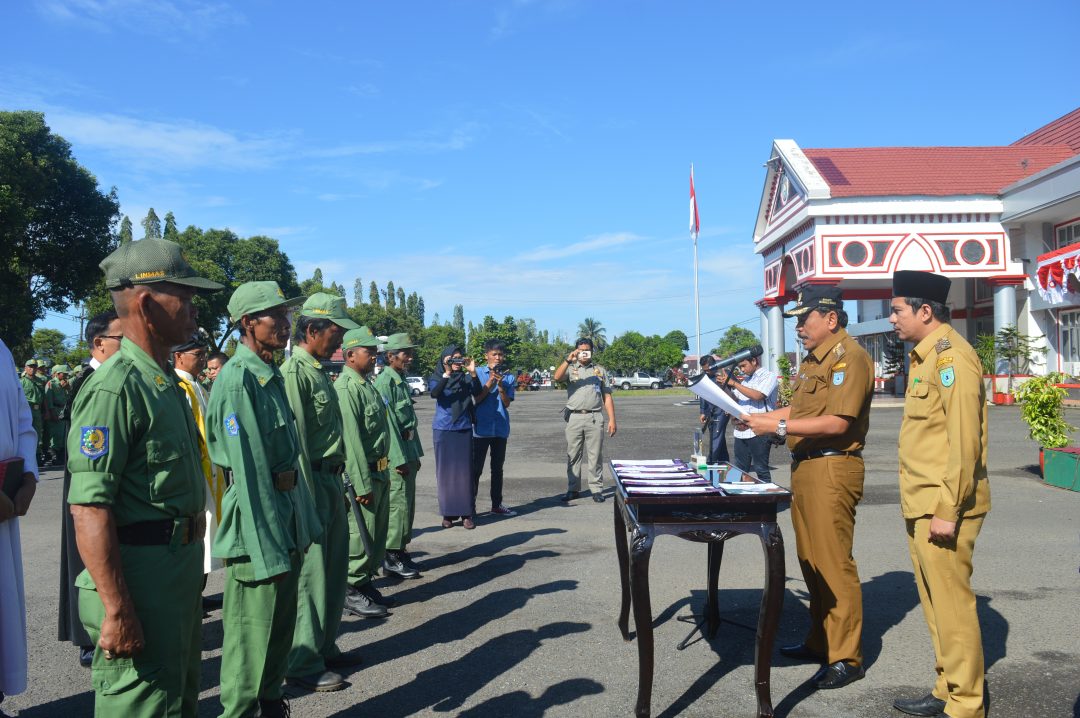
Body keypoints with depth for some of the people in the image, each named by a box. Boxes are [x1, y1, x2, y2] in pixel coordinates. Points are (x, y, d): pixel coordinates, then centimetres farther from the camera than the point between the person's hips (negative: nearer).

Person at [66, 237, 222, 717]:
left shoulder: (168, 383, 12)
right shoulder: (115, 387, -18)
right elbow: (89, 508, -24)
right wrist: (117, 610, -25)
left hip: (182, 570, 10)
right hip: (139, 580, -10)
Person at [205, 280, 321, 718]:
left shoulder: (272, 374, 11)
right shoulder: (238, 378, -18)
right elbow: (248, 469, -22)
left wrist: (302, 517, 14)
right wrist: (266, 548, -23)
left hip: (287, 508, 9)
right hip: (257, 517, -9)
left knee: (281, 621, 20)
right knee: (252, 628, 4)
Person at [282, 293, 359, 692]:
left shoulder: (319, 371, 14)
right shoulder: (294, 372, -15)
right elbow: (295, 441, -18)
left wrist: (337, 485, 15)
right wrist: (308, 498, -18)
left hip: (331, 480, 9)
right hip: (312, 482, -9)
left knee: (334, 571, 16)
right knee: (311, 575, -2)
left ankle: (325, 648, 30)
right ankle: (303, 665, 10)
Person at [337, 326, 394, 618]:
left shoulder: (368, 384, 13)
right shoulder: (346, 389, -17)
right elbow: (351, 441, -21)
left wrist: (381, 476, 17)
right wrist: (363, 485, -21)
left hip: (380, 471, 10)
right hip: (361, 473, -9)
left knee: (377, 533, 16)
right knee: (360, 534, -1)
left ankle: (366, 583, 29)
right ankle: (352, 592, 12)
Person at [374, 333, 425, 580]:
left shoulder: (401, 381, 15)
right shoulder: (385, 382, -14)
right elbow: (388, 423, -18)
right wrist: (400, 459, -19)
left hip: (408, 452, 9)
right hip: (396, 454, -9)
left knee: (407, 503, 14)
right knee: (398, 504, -6)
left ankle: (400, 550, 23)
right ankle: (392, 557, 2)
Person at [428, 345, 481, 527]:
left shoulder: (466, 378, 5)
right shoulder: (436, 377, 1)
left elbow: (477, 392, -12)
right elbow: (434, 393, -19)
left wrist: (473, 373, -24)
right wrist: (447, 373, -29)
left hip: (464, 429, 1)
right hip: (443, 429, -1)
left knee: (465, 470, 0)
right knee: (445, 470, 3)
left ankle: (467, 513, 4)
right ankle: (448, 513, 10)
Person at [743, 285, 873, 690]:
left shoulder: (849, 357, -13)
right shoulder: (813, 359, 18)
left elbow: (836, 422, -21)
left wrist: (778, 426, -20)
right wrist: (760, 417, 9)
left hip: (833, 468, -10)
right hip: (805, 466, 10)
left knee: (833, 564, -5)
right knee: (810, 561, 15)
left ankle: (846, 658, 5)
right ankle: (821, 641, 28)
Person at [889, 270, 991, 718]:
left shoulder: (952, 356, -15)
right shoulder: (925, 356, 15)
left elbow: (965, 441, -20)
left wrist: (947, 511, -20)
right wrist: (920, 504, 19)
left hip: (943, 508, -10)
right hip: (922, 505, 10)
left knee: (951, 605, 0)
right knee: (935, 602, 16)